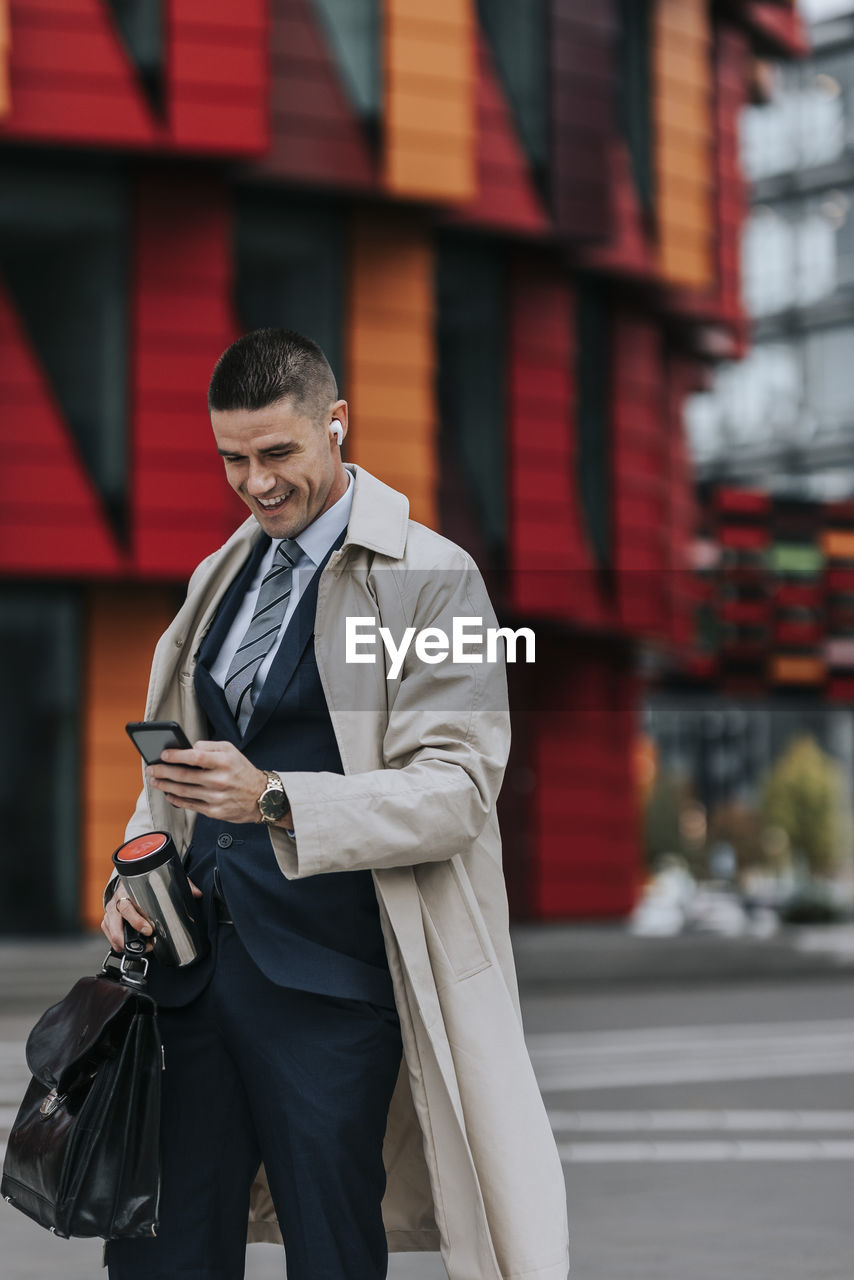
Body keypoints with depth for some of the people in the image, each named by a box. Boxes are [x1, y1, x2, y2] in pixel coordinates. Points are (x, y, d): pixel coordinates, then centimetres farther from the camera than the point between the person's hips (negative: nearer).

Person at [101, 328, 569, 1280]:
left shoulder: (430, 579, -5)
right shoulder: (222, 576, 17)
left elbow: (456, 790, -14)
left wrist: (274, 800, -26)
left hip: (329, 979, -6)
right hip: (194, 962, 6)